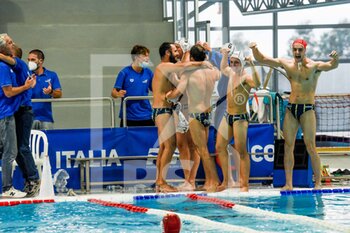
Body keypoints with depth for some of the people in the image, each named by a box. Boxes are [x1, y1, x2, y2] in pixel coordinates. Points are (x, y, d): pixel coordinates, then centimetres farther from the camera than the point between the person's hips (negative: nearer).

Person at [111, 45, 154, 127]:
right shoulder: (125, 73, -5)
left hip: (146, 117, 3)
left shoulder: (148, 73, 5)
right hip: (129, 117, -3)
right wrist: (118, 94, -26)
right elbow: (114, 92, -4)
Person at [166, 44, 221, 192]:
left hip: (196, 115, -6)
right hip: (208, 113, 6)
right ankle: (208, 181, 15)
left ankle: (215, 181, -4)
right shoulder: (212, 72, 2)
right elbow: (221, 74, 26)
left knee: (203, 150, -2)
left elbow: (177, 92, -20)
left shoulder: (189, 74, -15)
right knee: (203, 149, 15)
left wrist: (168, 95, 1)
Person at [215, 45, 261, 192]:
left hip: (240, 117, -9)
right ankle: (226, 181, 17)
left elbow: (257, 84, -37)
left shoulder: (246, 77, -14)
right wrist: (224, 55, 24)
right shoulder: (231, 73, 10)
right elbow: (223, 68, 35)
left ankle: (245, 184, -7)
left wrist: (252, 66, -44)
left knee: (241, 151, -9)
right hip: (228, 115, 9)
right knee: (220, 147, 9)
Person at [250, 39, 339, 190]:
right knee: (288, 146, 1)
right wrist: (255, 49, -11)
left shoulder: (314, 66, -7)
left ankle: (318, 183, -1)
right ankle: (288, 184, 4)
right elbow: (262, 59, 8)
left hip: (307, 109, -4)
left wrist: (334, 59, -46)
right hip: (291, 109, 4)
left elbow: (332, 66, -24)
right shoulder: (286, 64, 6)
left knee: (311, 147, -6)